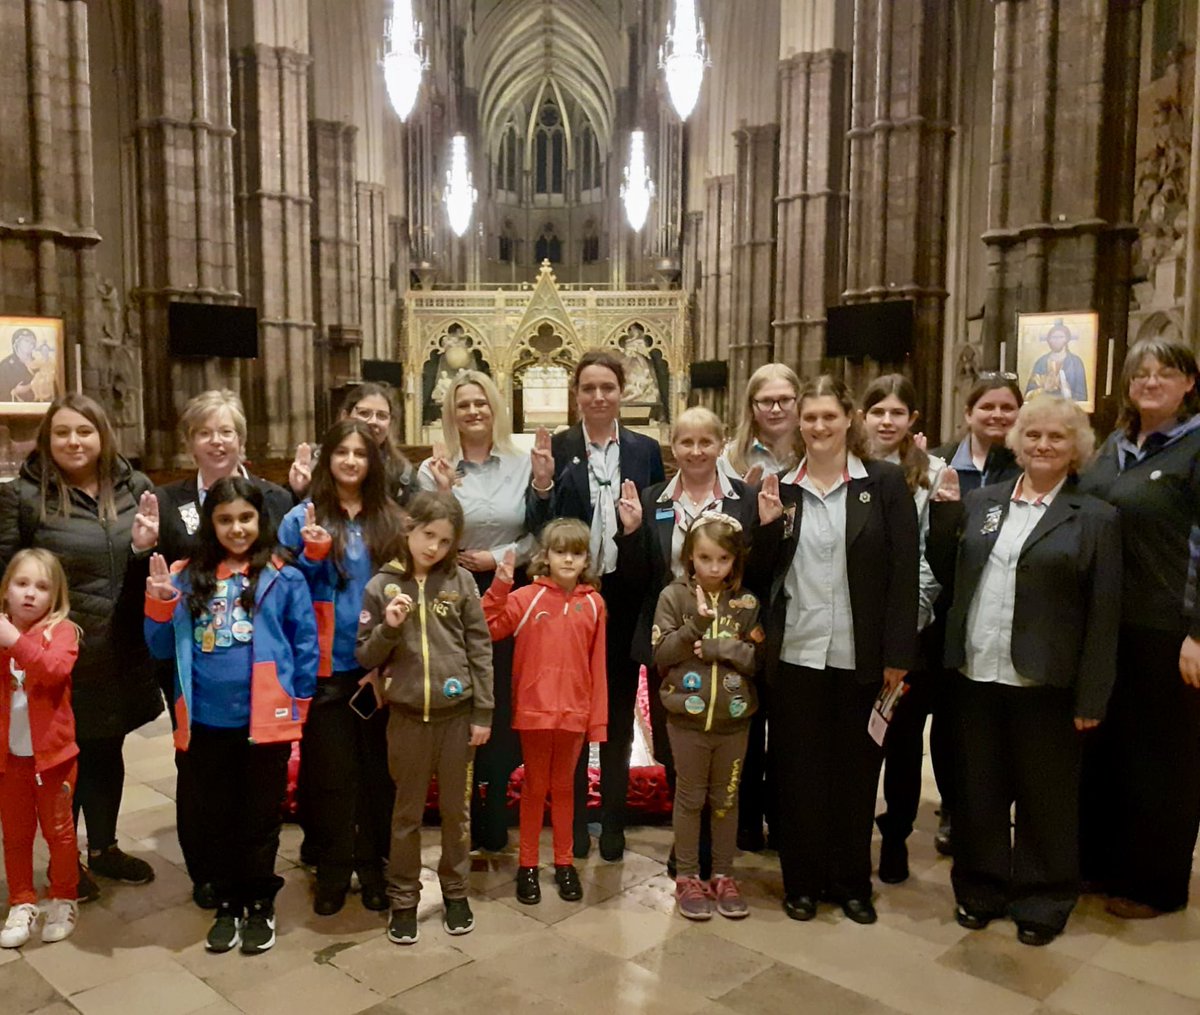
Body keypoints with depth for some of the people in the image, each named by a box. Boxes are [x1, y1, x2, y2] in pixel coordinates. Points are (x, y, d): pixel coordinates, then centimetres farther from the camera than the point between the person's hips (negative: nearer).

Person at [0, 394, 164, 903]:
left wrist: (146, 547, -11)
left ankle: (104, 847, 38)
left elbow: (151, 570, 11)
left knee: (107, 751, 19)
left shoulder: (134, 488, 3)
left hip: (119, 655, 4)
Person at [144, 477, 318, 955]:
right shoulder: (189, 576, 4)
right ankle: (227, 905, 35)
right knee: (217, 818, 17)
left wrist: (298, 704, -5)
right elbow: (163, 648, 7)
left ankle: (260, 905, 31)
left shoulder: (283, 577, -5)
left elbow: (305, 644, -3)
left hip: (264, 719, -3)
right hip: (207, 721, 3)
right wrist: (160, 602, -9)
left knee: (260, 817, 13)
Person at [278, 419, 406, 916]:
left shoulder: (391, 520, 3)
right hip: (328, 667, -1)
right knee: (331, 771, 7)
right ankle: (333, 870, 23)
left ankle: (373, 866, 26)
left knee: (378, 769, 10)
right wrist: (311, 555, -19)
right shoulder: (302, 519, 0)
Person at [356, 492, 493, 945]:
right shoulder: (382, 586, -3)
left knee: (455, 809, 14)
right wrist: (388, 628, -17)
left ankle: (456, 892, 32)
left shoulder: (460, 580, -3)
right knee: (407, 812, 13)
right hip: (407, 715, 0)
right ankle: (403, 900, 28)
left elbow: (480, 648, -1)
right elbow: (366, 656, 2)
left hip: (456, 712, 0)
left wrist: (482, 712, -2)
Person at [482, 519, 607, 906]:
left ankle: (564, 863, 29)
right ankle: (527, 864, 25)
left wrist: (598, 718, 0)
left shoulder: (593, 604, 0)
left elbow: (597, 665, 0)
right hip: (534, 710, -1)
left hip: (575, 713, 2)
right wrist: (499, 586, -22)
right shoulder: (526, 597, -5)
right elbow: (488, 628, -14)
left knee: (564, 787, 16)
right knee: (534, 787, 12)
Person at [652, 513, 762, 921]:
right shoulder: (674, 596, -6)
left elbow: (758, 659, -5)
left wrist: (715, 647, -17)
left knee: (726, 798, 14)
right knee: (690, 797, 11)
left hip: (734, 718, 2)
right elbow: (662, 653, -9)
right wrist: (697, 622, -20)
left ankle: (723, 876, 29)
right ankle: (687, 877, 25)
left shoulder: (747, 603, -1)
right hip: (688, 716, -2)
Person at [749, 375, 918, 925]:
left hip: (861, 656, -1)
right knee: (798, 771, 10)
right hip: (795, 654, 2)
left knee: (855, 772, 12)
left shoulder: (885, 481, -2)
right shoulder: (779, 486, 5)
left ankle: (851, 882, 29)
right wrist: (767, 522, -11)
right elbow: (760, 571, 7)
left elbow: (904, 571, -4)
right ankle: (802, 881, 26)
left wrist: (898, 654, -8)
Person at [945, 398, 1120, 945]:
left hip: (1045, 684, -3)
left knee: (1044, 797, 11)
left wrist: (1091, 698, -7)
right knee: (978, 792, 14)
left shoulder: (1094, 517, -3)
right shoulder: (982, 501, 8)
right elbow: (951, 574, 9)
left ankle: (1042, 902, 30)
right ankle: (981, 890, 32)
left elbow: (1103, 616, -5)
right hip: (976, 675, 3)